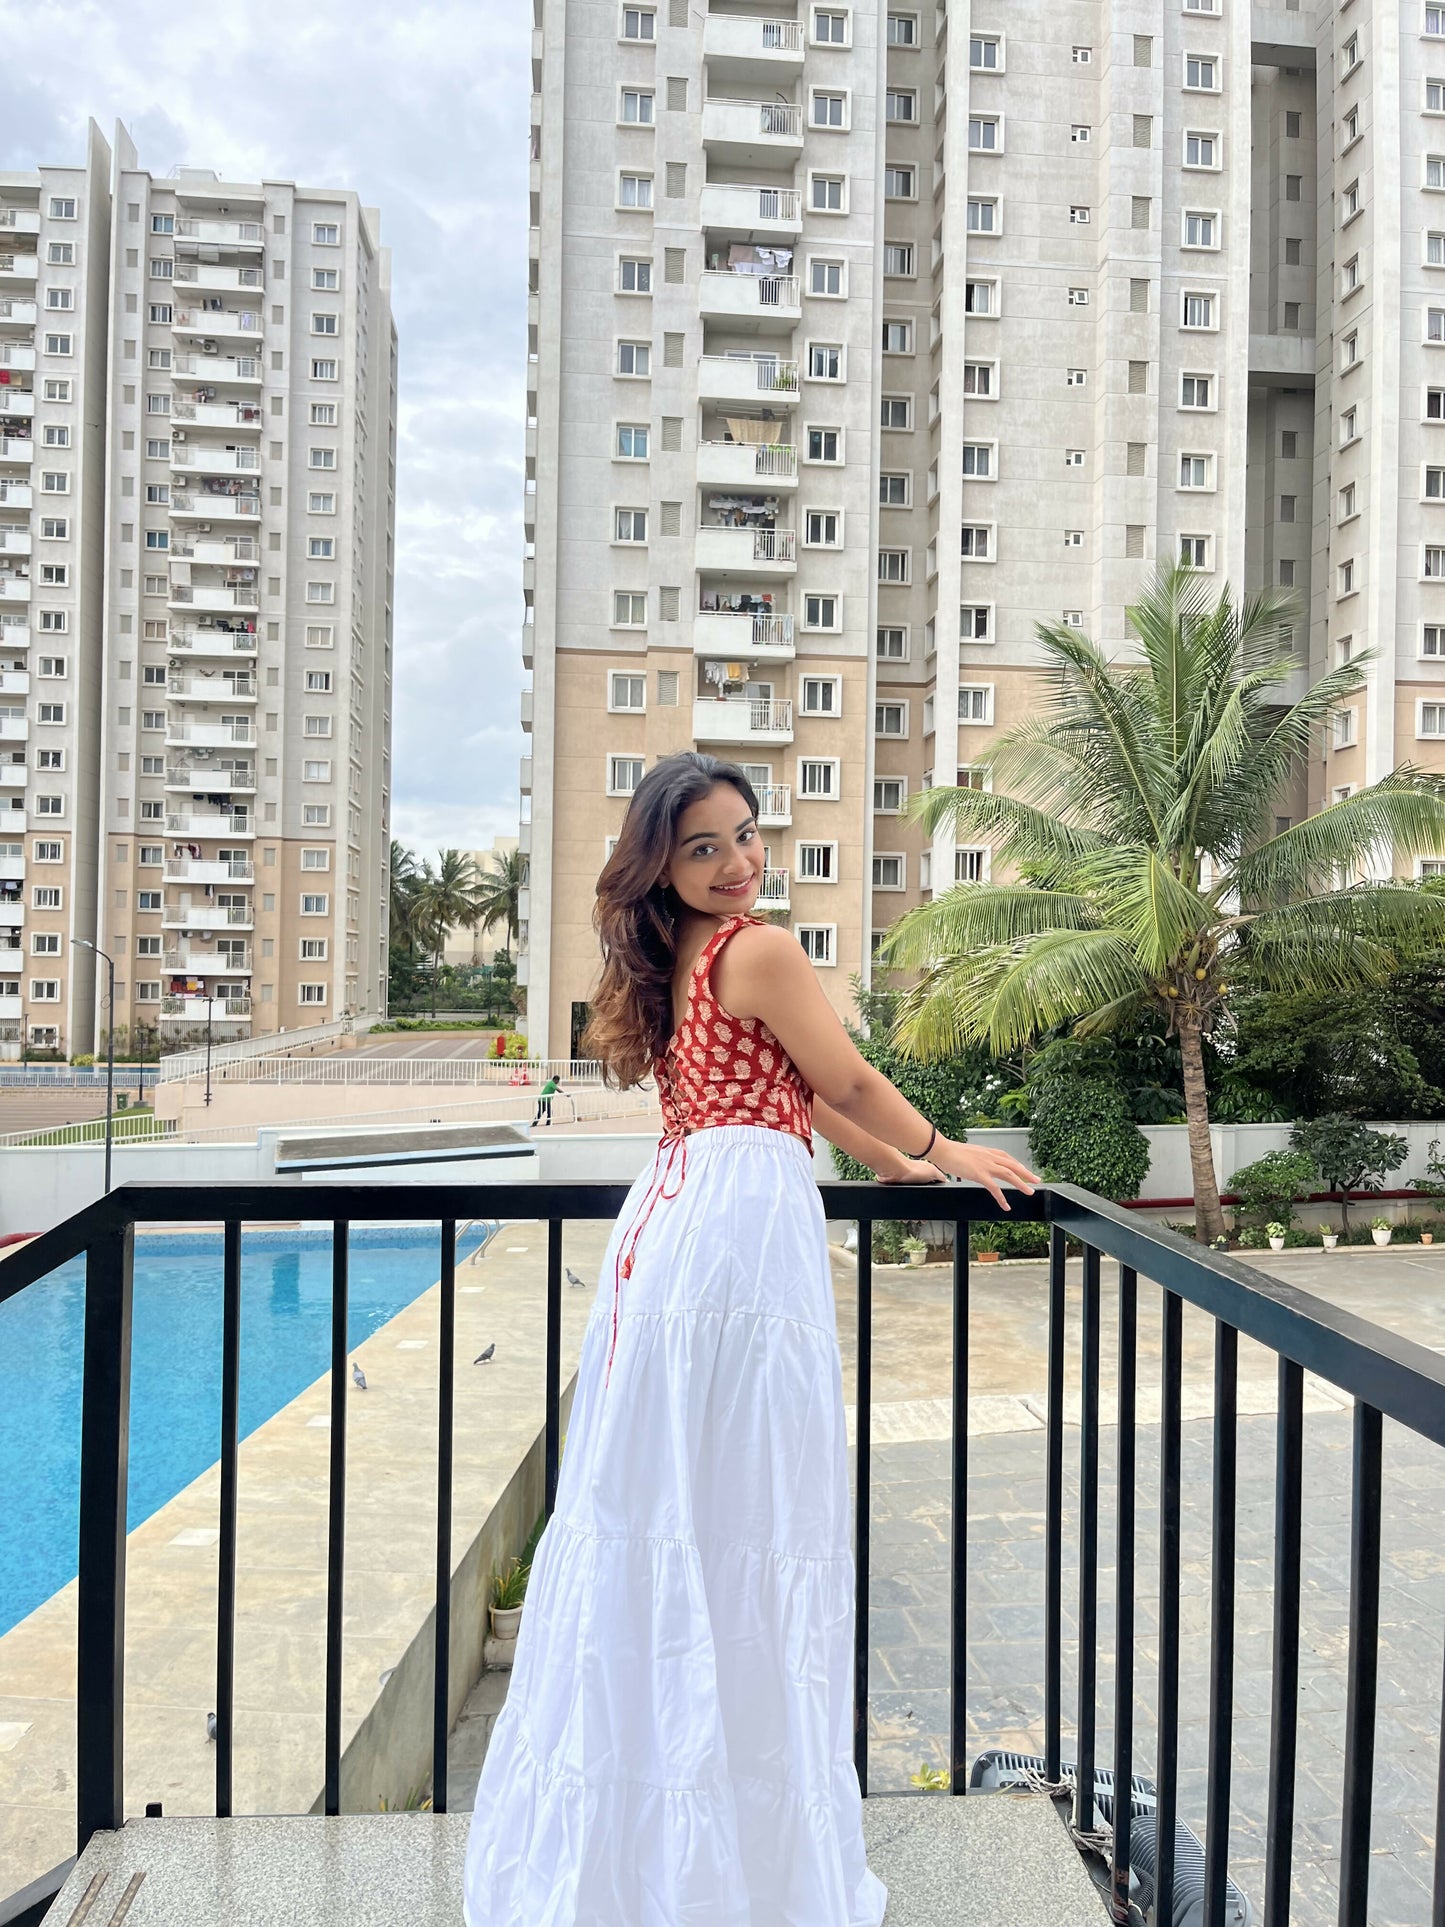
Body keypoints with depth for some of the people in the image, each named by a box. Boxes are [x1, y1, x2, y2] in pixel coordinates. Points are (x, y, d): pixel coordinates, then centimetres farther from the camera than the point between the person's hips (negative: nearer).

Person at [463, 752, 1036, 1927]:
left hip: (667, 1226, 9)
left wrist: (888, 1163, 34)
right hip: (746, 1227, -9)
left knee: (649, 1517, 16)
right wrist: (942, 1153, 20)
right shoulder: (762, 949, -7)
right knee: (745, 1529, 1)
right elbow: (849, 1084, 1)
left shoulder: (671, 960, 19)